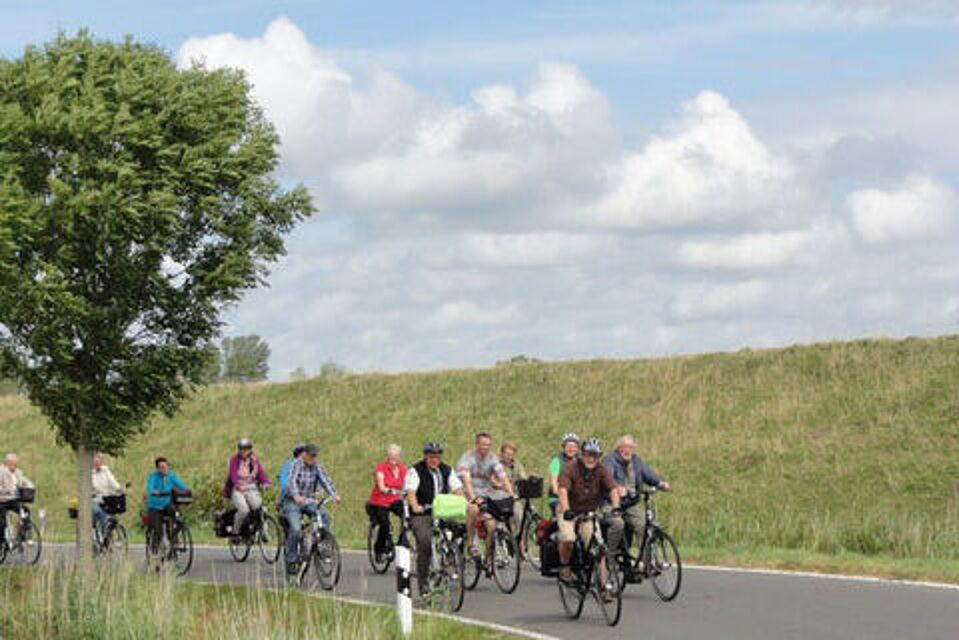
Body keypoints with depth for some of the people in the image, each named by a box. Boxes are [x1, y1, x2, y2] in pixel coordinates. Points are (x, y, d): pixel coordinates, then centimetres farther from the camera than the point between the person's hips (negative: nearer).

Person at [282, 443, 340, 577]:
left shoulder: (317, 467, 4)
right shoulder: (296, 464, -12)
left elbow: (325, 480, -6)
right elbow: (291, 481, -26)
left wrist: (334, 495, -24)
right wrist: (296, 496, -46)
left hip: (308, 501, 5)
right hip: (292, 502, -5)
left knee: (324, 516, -21)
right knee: (295, 529, -21)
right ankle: (291, 561, -9)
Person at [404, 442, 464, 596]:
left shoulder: (447, 470, 10)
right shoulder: (415, 471, -4)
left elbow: (457, 489, 1)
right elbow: (410, 492, -18)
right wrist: (415, 507, -38)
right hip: (421, 515, -4)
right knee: (425, 542, -22)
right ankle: (422, 582, -14)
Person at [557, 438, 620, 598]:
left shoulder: (601, 471, -9)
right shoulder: (571, 468, -17)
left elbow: (613, 490, -20)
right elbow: (563, 490, -30)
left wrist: (616, 507, -40)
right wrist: (566, 510, -47)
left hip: (590, 513, 2)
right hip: (570, 512, -2)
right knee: (568, 538, -30)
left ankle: (603, 586, -2)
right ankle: (564, 566, -1)